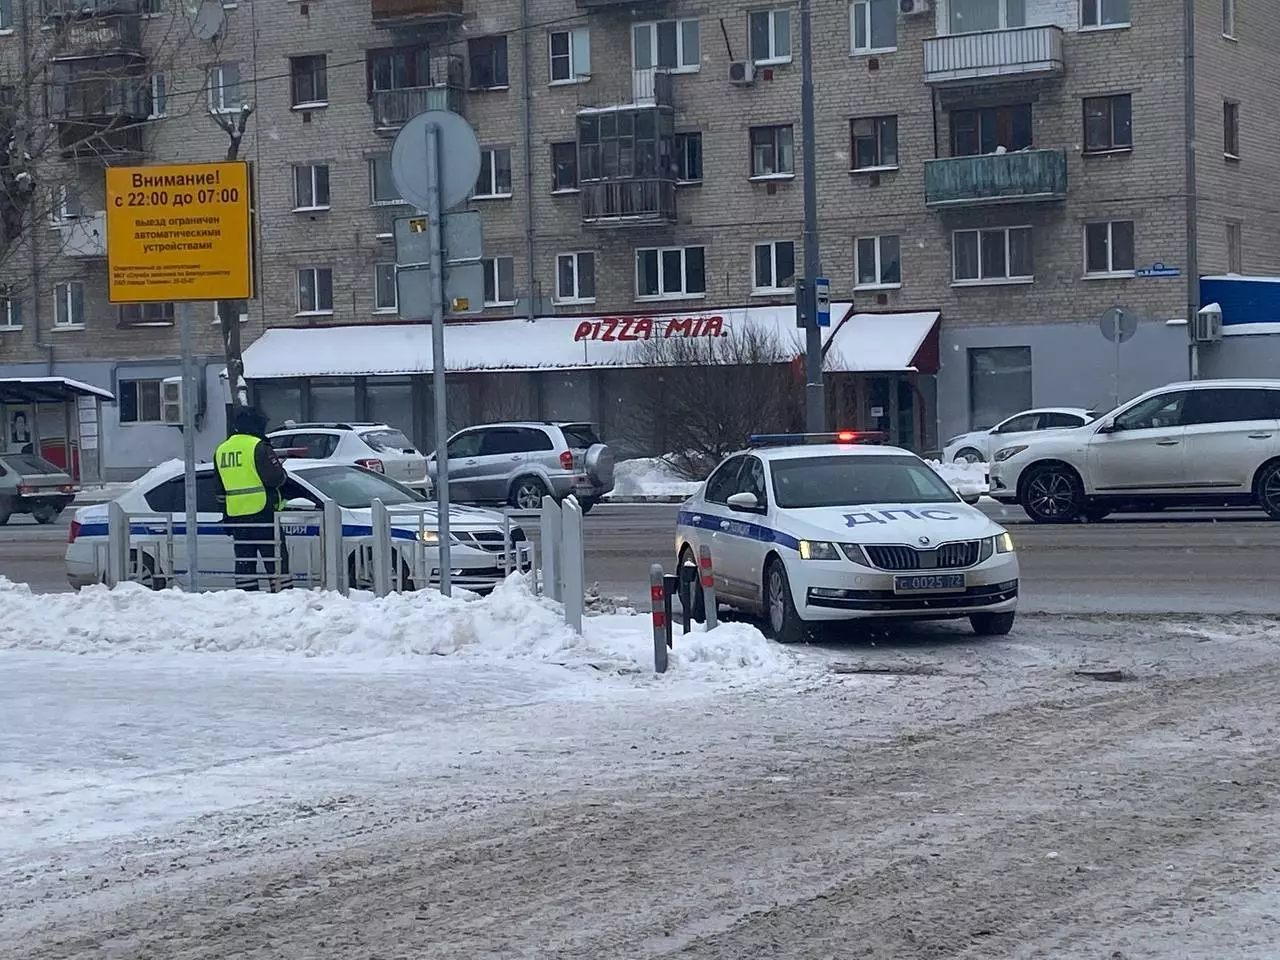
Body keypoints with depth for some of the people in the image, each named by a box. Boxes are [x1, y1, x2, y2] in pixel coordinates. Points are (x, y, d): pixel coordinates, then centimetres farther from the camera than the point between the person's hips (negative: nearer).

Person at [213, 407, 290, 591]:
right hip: (262, 513, -6)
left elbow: (220, 489, 19)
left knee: (244, 562, 9)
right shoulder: (258, 447, -10)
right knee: (275, 560, -3)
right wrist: (283, 475, 7)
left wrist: (226, 518, 24)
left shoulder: (221, 450, 14)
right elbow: (275, 477, -16)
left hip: (235, 516, 6)